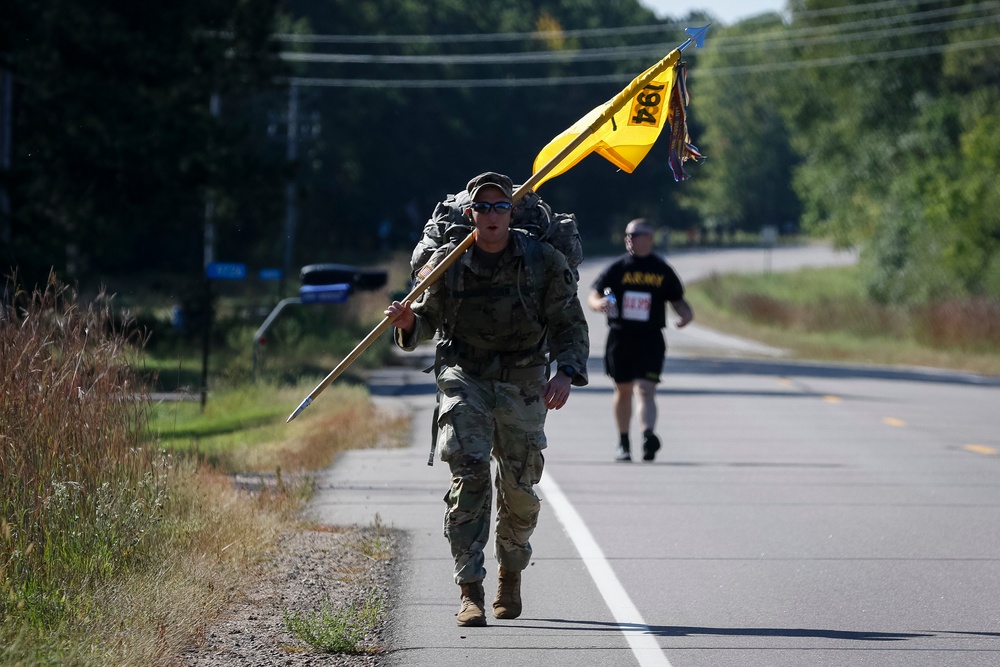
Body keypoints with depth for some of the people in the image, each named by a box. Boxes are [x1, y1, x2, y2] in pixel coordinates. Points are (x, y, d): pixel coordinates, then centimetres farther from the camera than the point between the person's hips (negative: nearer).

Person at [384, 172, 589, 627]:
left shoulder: (542, 261, -4)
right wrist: (408, 321, -17)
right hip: (465, 379, -1)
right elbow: (429, 317, 7)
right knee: (469, 474, -17)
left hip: (522, 385, 1)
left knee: (519, 491, 6)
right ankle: (470, 592, -16)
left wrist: (566, 372, -17)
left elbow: (569, 325, -1)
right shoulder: (447, 263, -3)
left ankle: (510, 574, 36)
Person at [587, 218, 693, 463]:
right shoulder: (617, 268, 5)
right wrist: (598, 303, -19)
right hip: (620, 338, 2)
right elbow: (593, 296, 5)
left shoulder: (662, 270, 6)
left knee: (645, 389, -17)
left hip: (650, 340, -2)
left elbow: (677, 300, 14)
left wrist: (687, 313, -8)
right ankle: (623, 444, 27)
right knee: (623, 390, 12)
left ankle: (648, 436, -32)